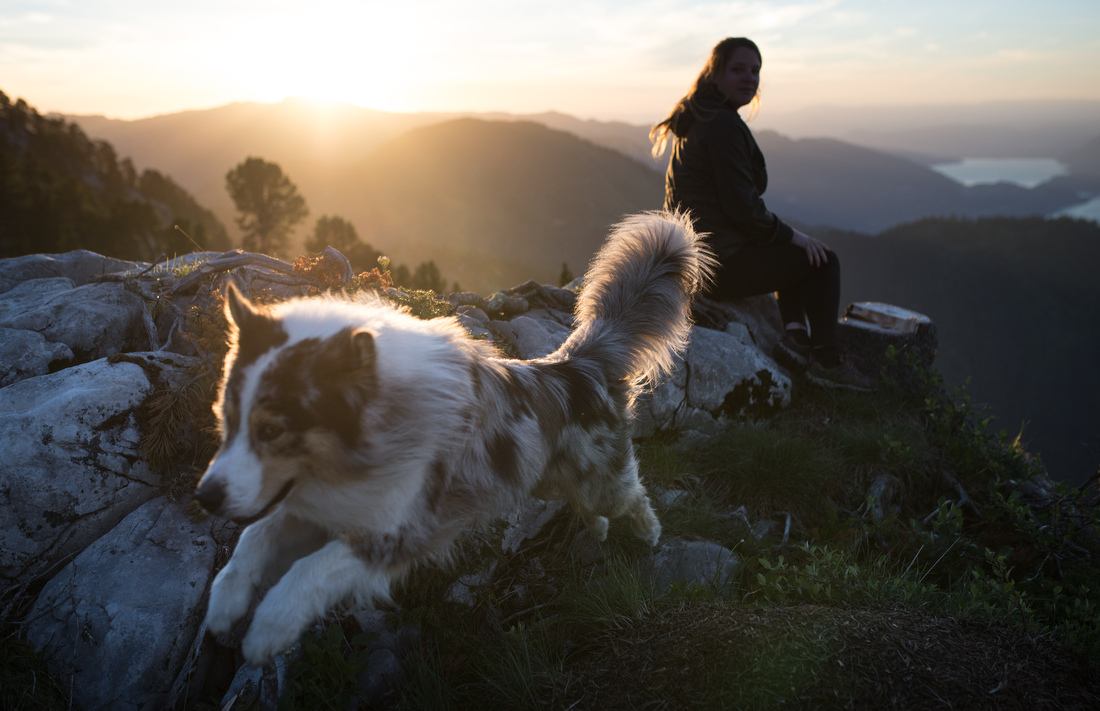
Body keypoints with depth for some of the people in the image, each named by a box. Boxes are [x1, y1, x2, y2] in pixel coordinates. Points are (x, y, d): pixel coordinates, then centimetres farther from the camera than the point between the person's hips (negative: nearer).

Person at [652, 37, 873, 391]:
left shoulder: (697, 120, 15)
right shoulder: (724, 125, -18)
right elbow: (743, 208, -22)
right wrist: (794, 236, -5)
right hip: (719, 264, -10)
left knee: (793, 248, 28)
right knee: (821, 260, 2)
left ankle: (794, 332, 14)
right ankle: (826, 361, 8)